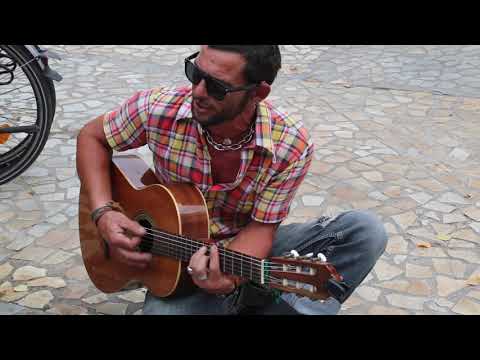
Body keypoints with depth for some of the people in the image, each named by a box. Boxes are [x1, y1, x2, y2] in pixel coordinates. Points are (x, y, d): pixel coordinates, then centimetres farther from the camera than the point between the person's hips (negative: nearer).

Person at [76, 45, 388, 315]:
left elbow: (260, 227, -13)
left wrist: (227, 278, -34)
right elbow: (92, 137, -1)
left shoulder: (292, 147, -20)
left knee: (365, 231, -21)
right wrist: (104, 213, -15)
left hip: (247, 251, 1)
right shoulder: (158, 109, -17)